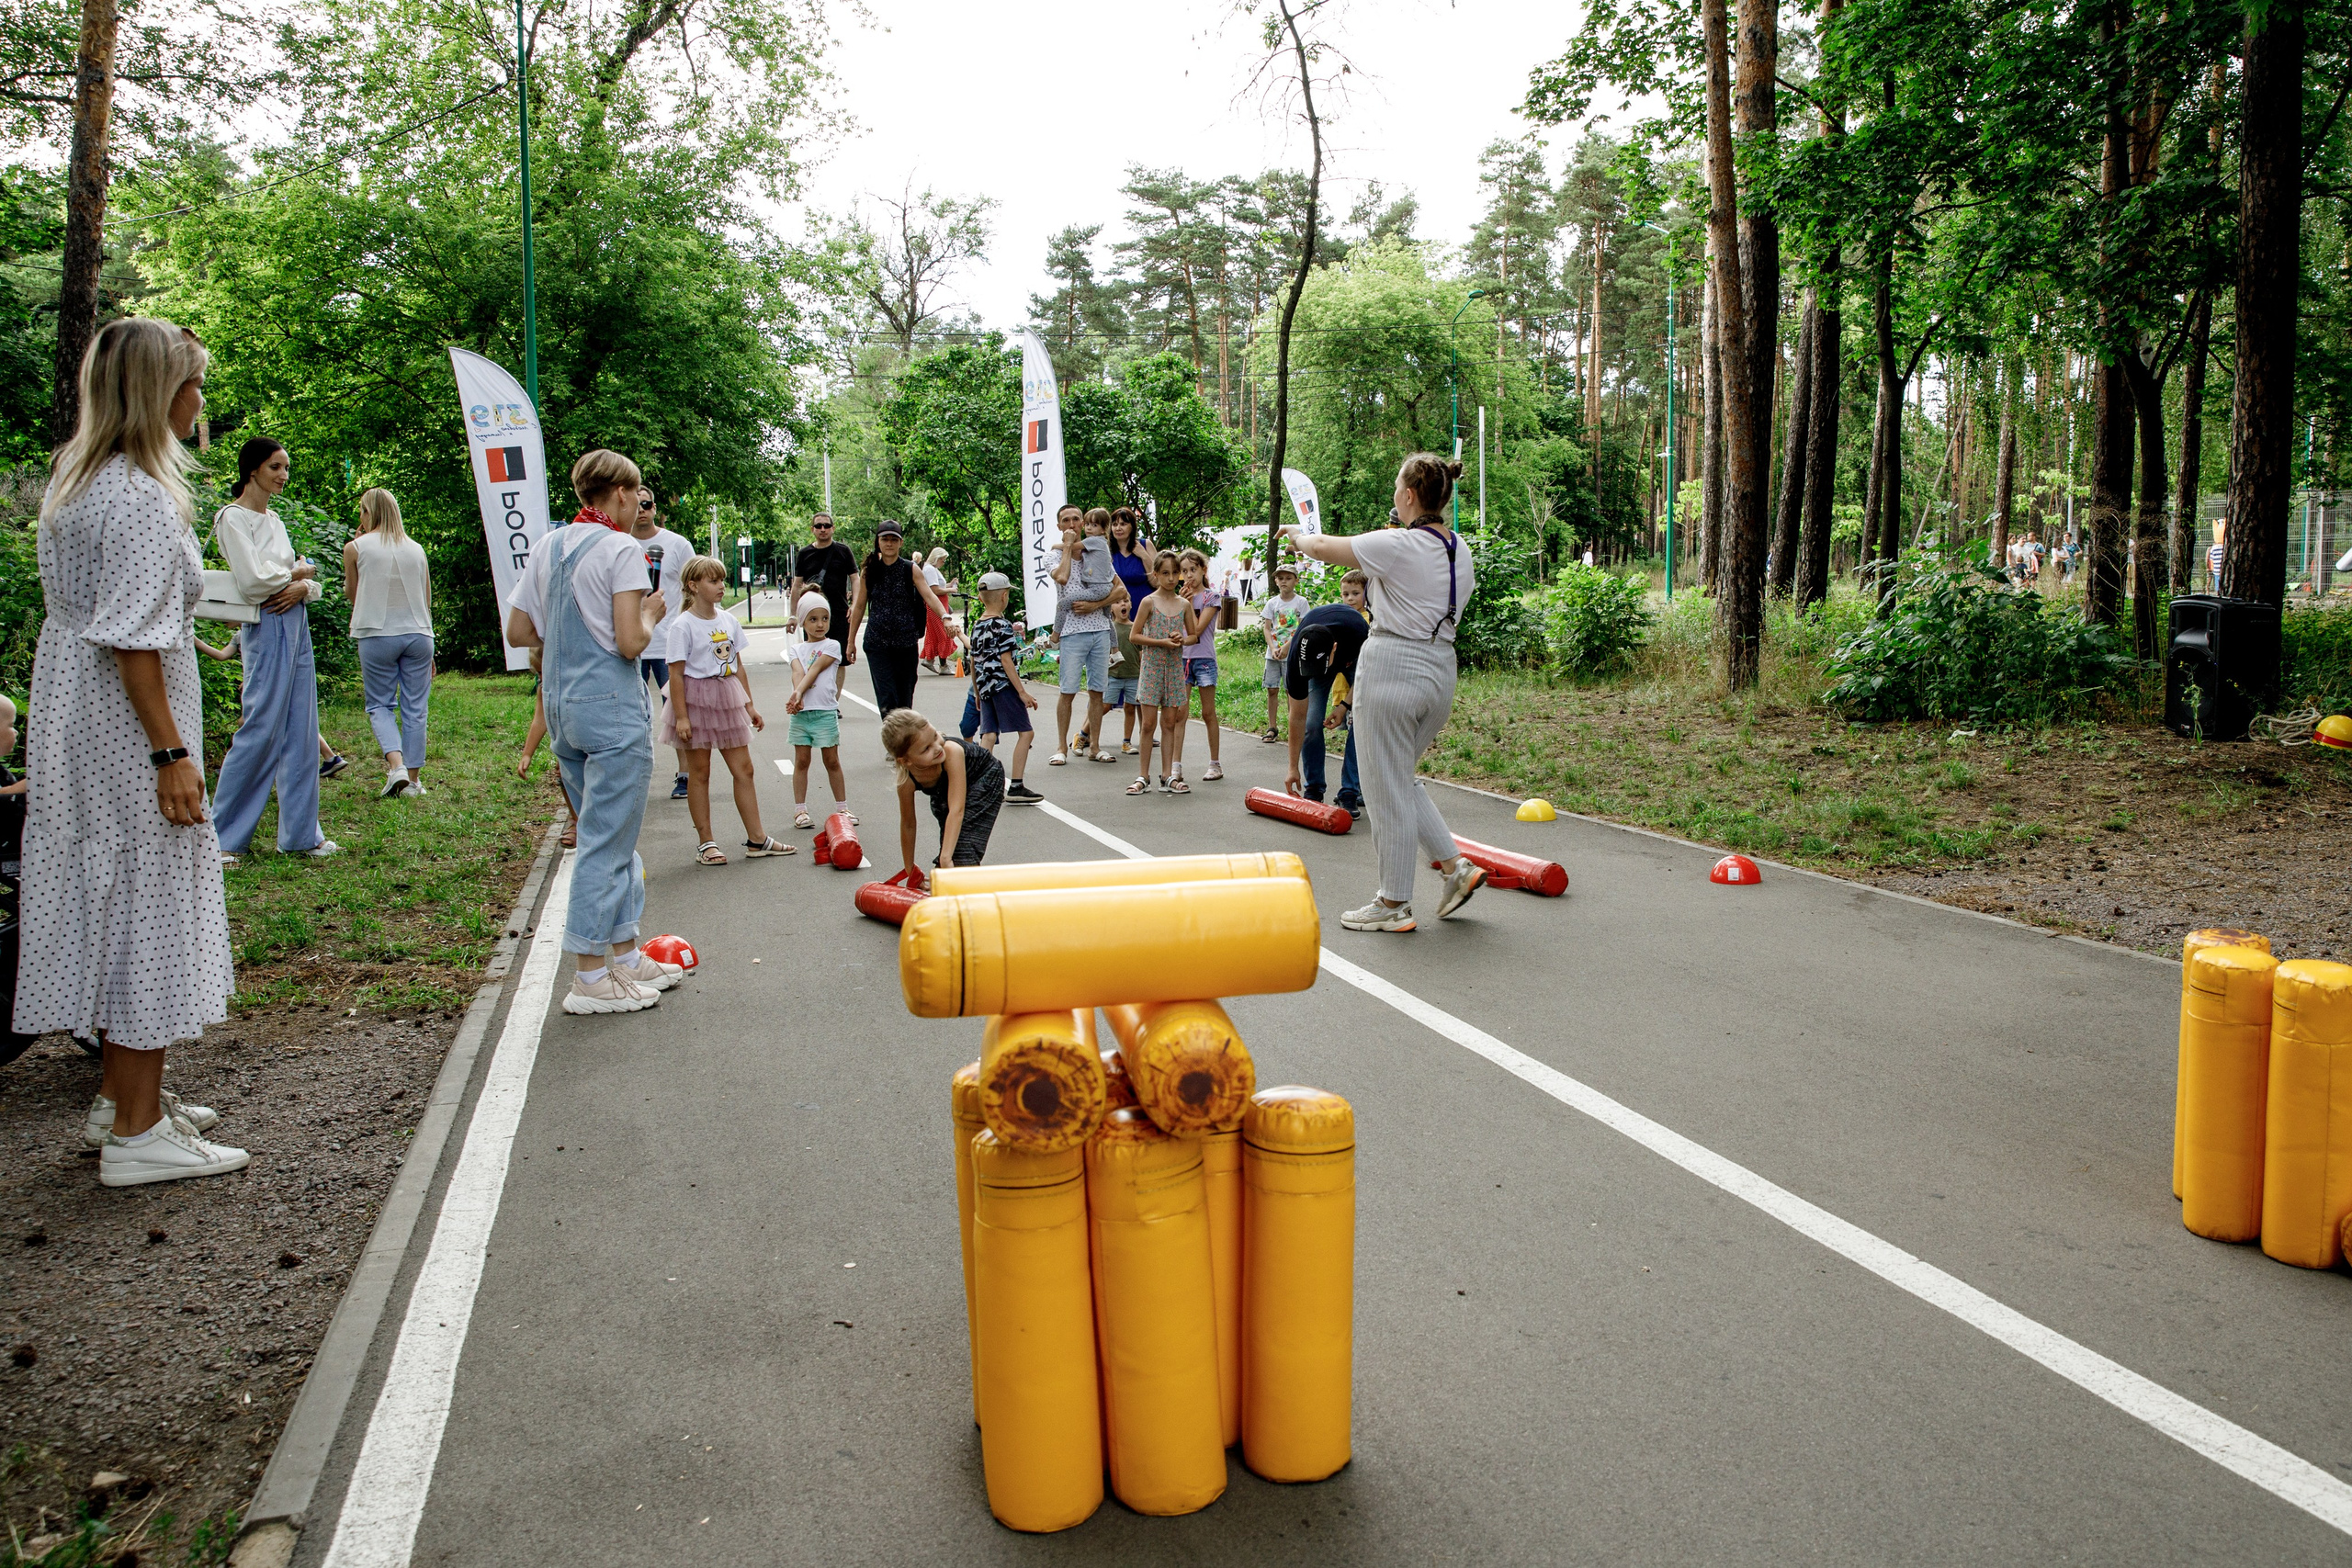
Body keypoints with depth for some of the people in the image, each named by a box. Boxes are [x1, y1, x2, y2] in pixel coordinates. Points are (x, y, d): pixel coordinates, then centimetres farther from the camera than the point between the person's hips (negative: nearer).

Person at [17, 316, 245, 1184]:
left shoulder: (77, 478, 14)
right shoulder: (139, 496, -17)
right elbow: (131, 640, -22)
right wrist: (171, 752, -21)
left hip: (77, 722, 10)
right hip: (127, 726, -10)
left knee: (110, 902, 15)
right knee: (146, 903, -4)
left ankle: (120, 1097, 26)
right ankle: (136, 1132, 3)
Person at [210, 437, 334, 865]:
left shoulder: (274, 520, 17)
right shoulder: (233, 517, -7)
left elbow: (313, 583, 15)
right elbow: (253, 580, -18)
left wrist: (301, 587, -8)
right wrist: (299, 572, -3)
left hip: (297, 624, 8)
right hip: (267, 627, -8)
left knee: (301, 732, 7)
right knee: (261, 731, -7)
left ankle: (301, 834, 13)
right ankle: (223, 837, 4)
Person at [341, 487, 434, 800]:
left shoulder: (356, 548, -2)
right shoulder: (416, 549, 7)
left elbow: (353, 596, 10)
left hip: (377, 636, -2)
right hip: (418, 634, 2)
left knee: (380, 705, 8)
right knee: (415, 709, 6)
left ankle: (396, 765, -13)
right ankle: (414, 778, 7)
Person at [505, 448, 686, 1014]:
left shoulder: (548, 545, 10)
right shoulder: (621, 548, -11)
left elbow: (518, 632, 11)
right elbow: (630, 643, -18)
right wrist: (649, 616, 1)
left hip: (561, 705, 8)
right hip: (612, 710, -8)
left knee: (609, 835, 17)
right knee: (607, 840, -2)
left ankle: (626, 956, 25)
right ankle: (590, 978, 3)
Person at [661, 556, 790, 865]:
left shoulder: (729, 621, 7)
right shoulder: (683, 625, -11)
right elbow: (676, 674, -13)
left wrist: (749, 705, 13)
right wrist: (681, 716, -17)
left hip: (727, 700, 6)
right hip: (696, 701, -6)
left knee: (743, 769, 6)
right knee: (699, 773, 4)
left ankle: (756, 839, 13)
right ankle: (705, 843, 12)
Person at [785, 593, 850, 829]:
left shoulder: (832, 646, 2)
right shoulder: (796, 649, 11)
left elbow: (815, 670, -11)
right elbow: (798, 673, -7)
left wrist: (798, 693, -23)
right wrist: (797, 698, -25)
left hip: (825, 711, -2)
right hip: (800, 712, 2)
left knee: (832, 761, 5)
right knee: (801, 761, 6)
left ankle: (842, 807, 13)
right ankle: (799, 810, 10)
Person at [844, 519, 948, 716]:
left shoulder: (910, 570, 0)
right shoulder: (869, 571, 4)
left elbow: (930, 596, -12)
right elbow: (859, 606, 10)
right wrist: (851, 641, 11)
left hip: (906, 642, 0)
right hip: (877, 643, 0)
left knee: (904, 698, 8)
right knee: (887, 698, -10)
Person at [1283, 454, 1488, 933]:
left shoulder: (1397, 546, -15)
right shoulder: (1460, 551, 8)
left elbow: (1323, 547, -10)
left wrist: (1296, 534, 12)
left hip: (1392, 667, -8)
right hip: (1441, 669, 8)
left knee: (1387, 788, 2)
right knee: (1402, 779, 23)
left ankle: (1393, 904, 11)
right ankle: (1455, 866, 17)